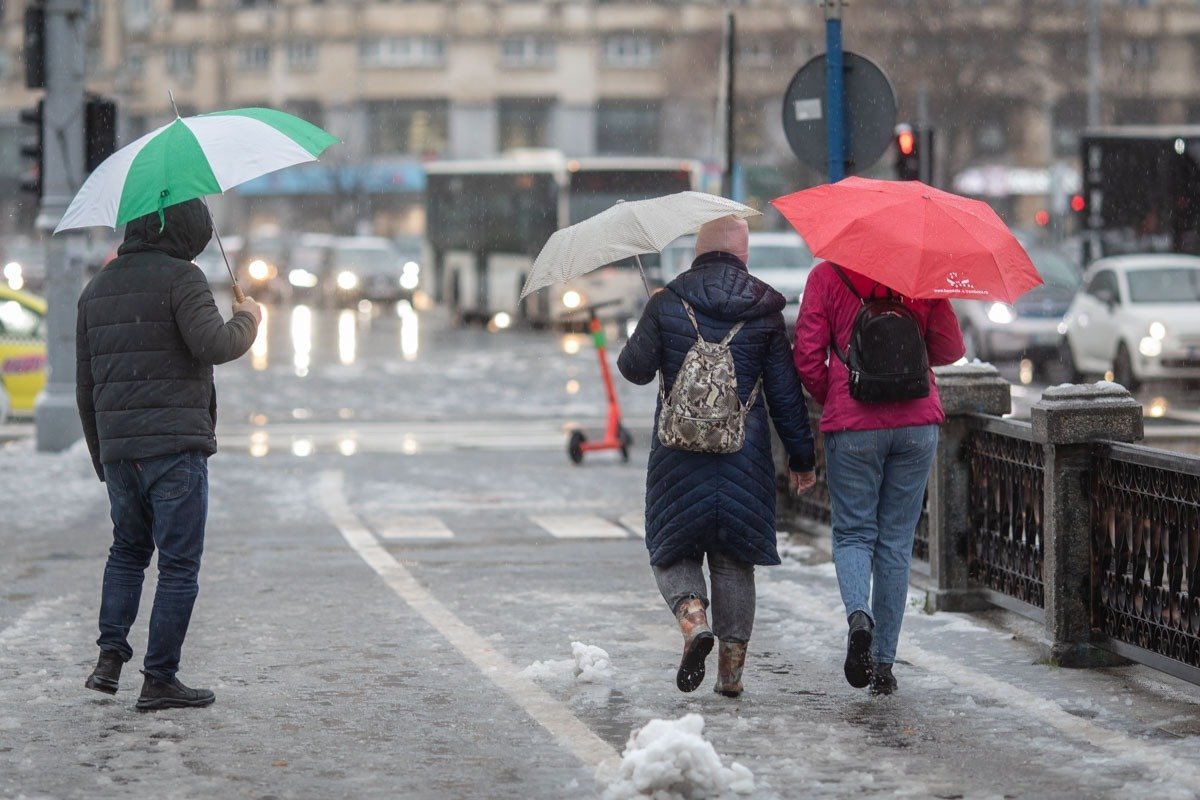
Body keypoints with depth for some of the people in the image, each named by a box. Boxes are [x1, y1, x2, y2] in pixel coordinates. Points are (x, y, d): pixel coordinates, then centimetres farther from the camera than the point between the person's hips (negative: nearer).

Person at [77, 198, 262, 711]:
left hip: (117, 450, 6)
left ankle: (110, 654, 10)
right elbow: (212, 345, -22)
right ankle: (159, 679, 1)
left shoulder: (95, 290, 14)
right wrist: (247, 321, -2)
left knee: (128, 549, 23)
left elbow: (85, 386, 17)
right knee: (179, 565, 1)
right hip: (176, 447, -6)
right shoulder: (180, 278, -7)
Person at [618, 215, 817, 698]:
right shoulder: (764, 311, 2)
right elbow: (785, 392, 3)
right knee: (734, 557, 11)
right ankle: (732, 666, 11)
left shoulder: (666, 304, -2)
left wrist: (636, 343, 23)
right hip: (745, 454, 1)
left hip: (679, 451, -1)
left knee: (674, 551, 11)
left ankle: (693, 617, -18)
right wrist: (801, 458, 11)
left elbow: (635, 368, 0)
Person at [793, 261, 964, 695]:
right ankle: (884, 663, 9)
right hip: (916, 423, 2)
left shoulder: (826, 276, -3)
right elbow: (949, 349, 6)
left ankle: (858, 613, -21)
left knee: (853, 533, 10)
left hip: (852, 425, -2)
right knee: (896, 541, 9)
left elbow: (807, 357, -6)